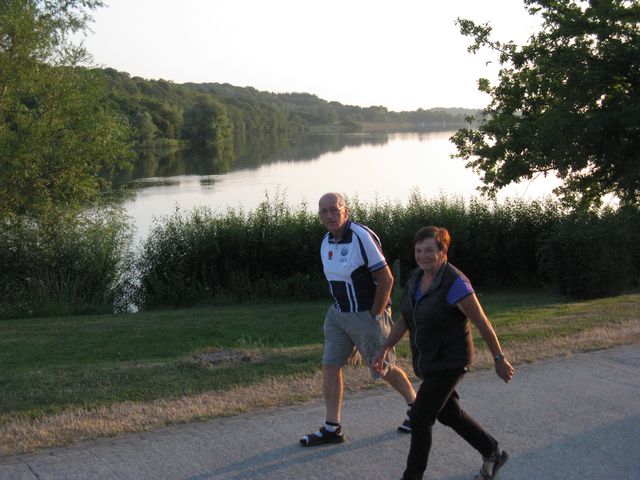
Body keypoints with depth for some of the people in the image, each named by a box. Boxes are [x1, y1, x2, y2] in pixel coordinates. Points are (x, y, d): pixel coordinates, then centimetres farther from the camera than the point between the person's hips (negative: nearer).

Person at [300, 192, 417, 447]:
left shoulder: (362, 237, -19)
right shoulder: (327, 242, 5)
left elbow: (386, 279, -18)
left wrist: (374, 316, -15)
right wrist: (339, 307, 9)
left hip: (368, 314, -7)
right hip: (338, 313, 7)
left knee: (384, 369, 5)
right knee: (330, 366, 0)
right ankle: (332, 428, 6)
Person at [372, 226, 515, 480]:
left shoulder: (455, 283, -23)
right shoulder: (416, 278, 1)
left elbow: (482, 322, -17)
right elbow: (404, 319, 11)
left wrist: (499, 360, -11)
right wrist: (384, 349, 3)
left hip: (449, 361, -8)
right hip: (428, 360, 8)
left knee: (420, 418, -8)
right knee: (449, 414, 21)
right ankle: (493, 453, 40)